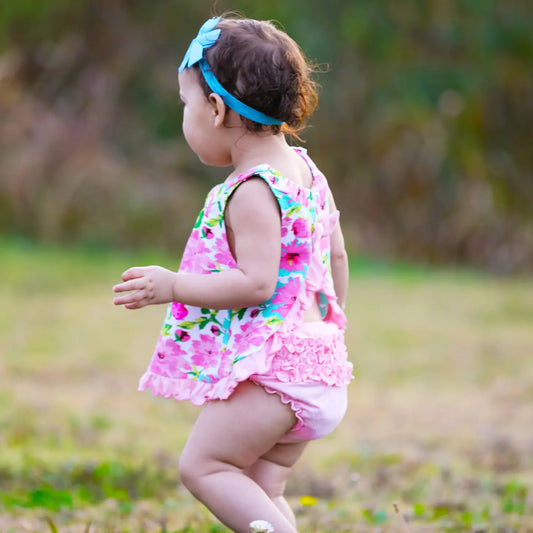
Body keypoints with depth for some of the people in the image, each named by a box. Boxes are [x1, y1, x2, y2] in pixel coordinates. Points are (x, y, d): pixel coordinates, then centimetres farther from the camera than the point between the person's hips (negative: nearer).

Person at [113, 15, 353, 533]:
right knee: (260, 486, 12)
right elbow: (336, 255, 21)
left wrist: (173, 286, -17)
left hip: (269, 367, -10)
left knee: (202, 465, -4)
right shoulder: (306, 171, 13)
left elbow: (257, 283, -23)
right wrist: (332, 321, 35)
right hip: (317, 362, 10)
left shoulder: (252, 191, -17)